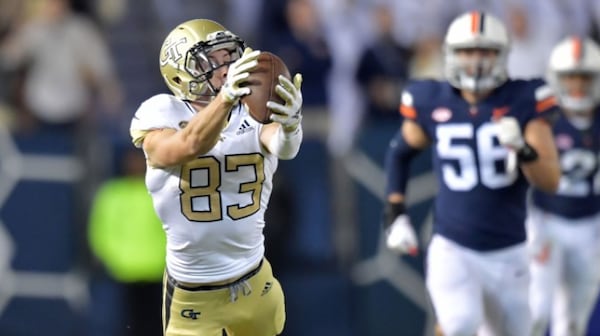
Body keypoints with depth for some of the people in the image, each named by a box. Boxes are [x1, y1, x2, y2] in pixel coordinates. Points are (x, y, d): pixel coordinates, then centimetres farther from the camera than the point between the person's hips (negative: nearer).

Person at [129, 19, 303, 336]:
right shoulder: (162, 115, -15)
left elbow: (282, 147, -33)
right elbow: (186, 148, -38)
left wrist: (289, 123, -59)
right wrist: (226, 98, -56)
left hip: (255, 282, 3)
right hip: (193, 293, -3)